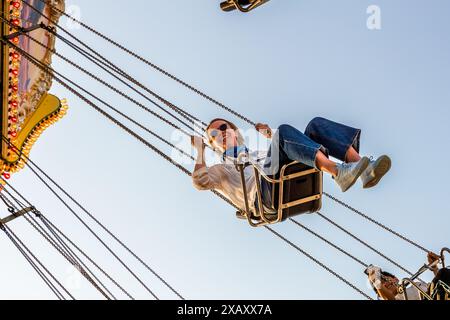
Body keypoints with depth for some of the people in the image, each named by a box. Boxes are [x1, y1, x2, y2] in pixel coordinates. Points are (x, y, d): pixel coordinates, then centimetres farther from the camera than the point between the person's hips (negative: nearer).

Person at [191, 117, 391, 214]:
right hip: (266, 193, -5)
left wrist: (271, 137, 35)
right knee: (284, 130, -24)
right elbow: (200, 182, 8)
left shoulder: (260, 154, 44)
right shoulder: (222, 170, 29)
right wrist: (200, 151, 13)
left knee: (316, 124, -11)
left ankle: (364, 171, -33)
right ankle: (338, 172, -46)